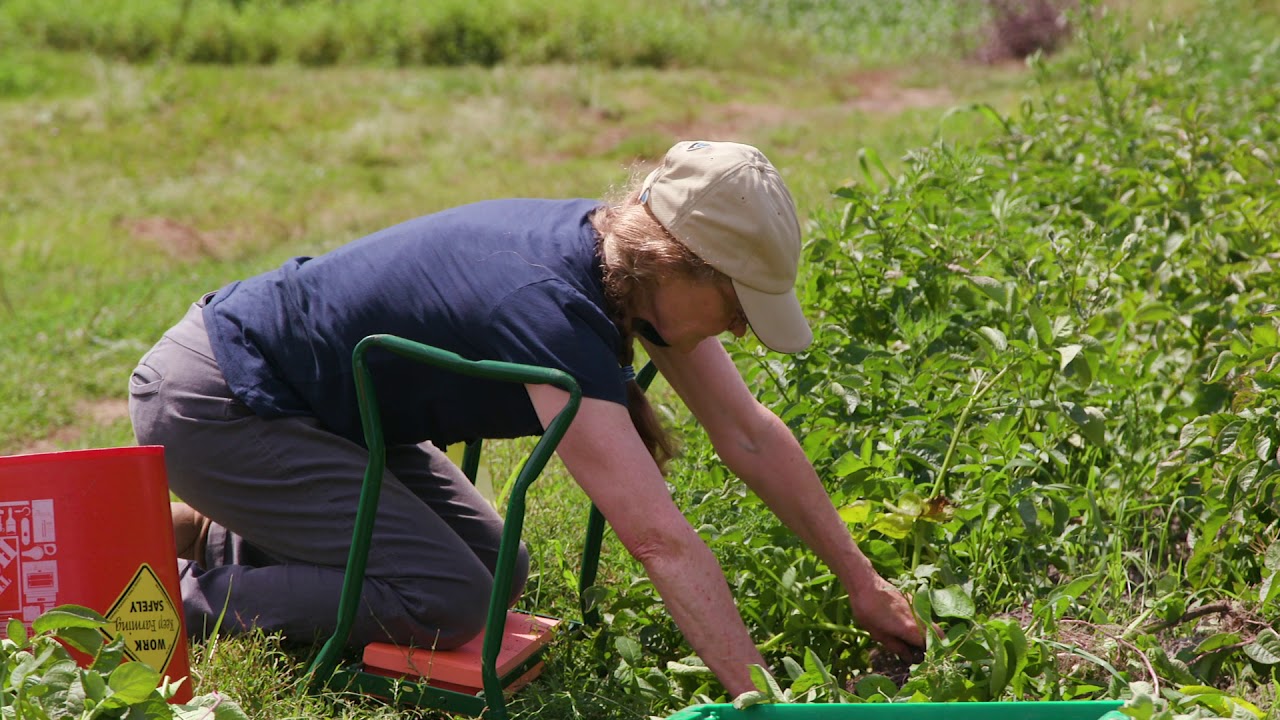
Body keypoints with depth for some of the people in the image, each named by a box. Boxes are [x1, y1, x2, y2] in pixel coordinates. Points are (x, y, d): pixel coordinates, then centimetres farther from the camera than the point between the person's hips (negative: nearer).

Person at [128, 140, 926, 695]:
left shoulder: (634, 260, -6)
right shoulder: (551, 310, -34)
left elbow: (750, 434, 0)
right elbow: (661, 538, -38)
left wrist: (860, 578, 1)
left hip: (316, 402, 10)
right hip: (213, 405, -9)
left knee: (497, 565, 8)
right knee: (448, 602, -17)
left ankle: (213, 535, 18)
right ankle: (180, 600, -2)